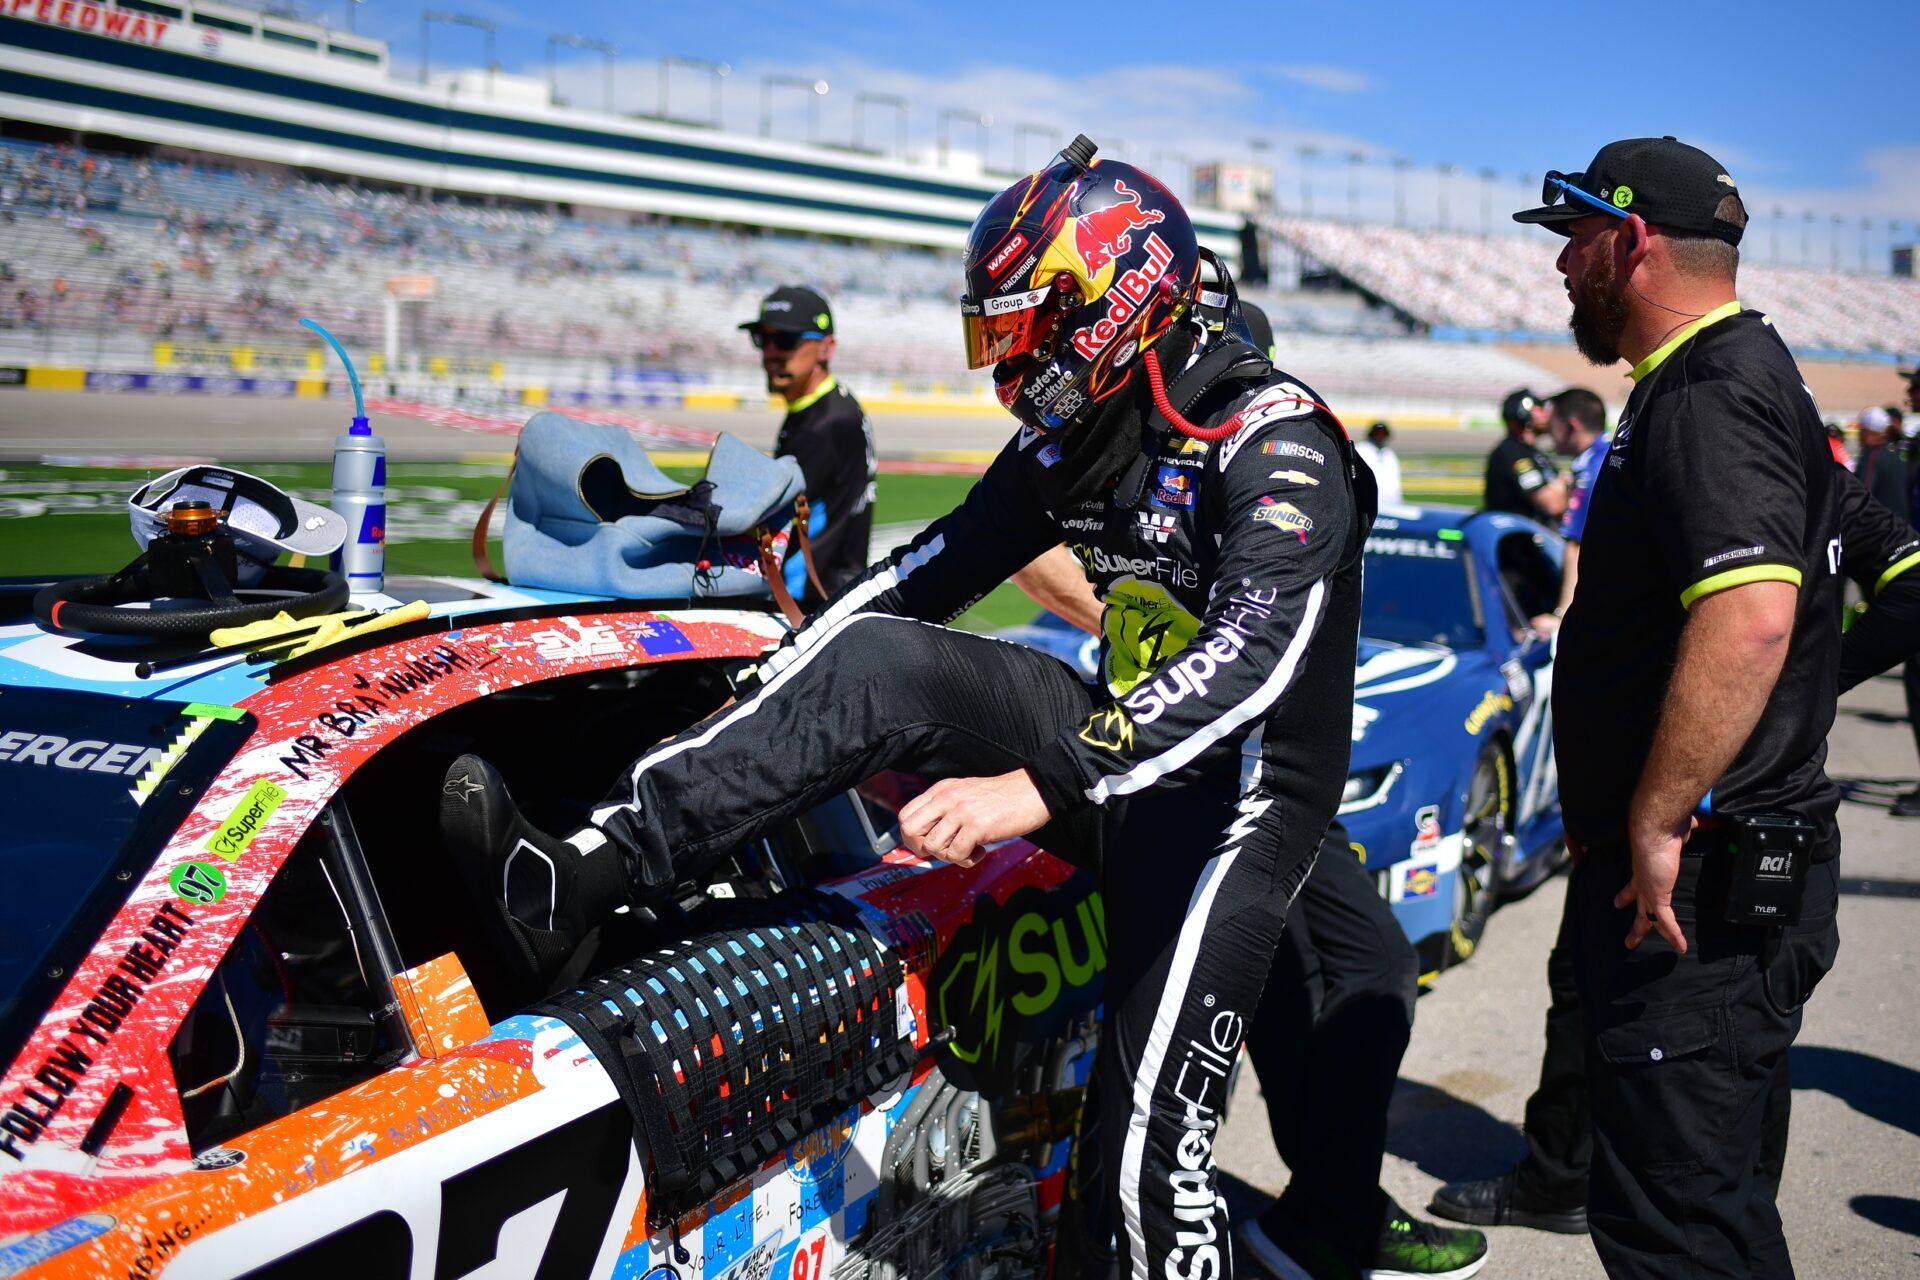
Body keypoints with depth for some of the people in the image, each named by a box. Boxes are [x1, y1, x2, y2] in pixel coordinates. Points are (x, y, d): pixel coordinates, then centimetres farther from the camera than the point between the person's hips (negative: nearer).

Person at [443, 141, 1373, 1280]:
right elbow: (933, 568, 12)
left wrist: (1041, 784, -43)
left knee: (1149, 1154, -17)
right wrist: (759, 690, 7)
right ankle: (584, 878, -23)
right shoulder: (1071, 439, 7)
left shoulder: (1276, 439, -19)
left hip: (1235, 795, -6)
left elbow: (1254, 653, -33)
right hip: (1117, 741, 6)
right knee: (872, 658, -16)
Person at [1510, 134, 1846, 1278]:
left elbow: (1750, 618, -33)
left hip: (1700, 885, -11)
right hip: (1726, 877, 11)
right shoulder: (1743, 373, 17)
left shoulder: (1709, 399, -18)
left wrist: (1656, 824, -26)